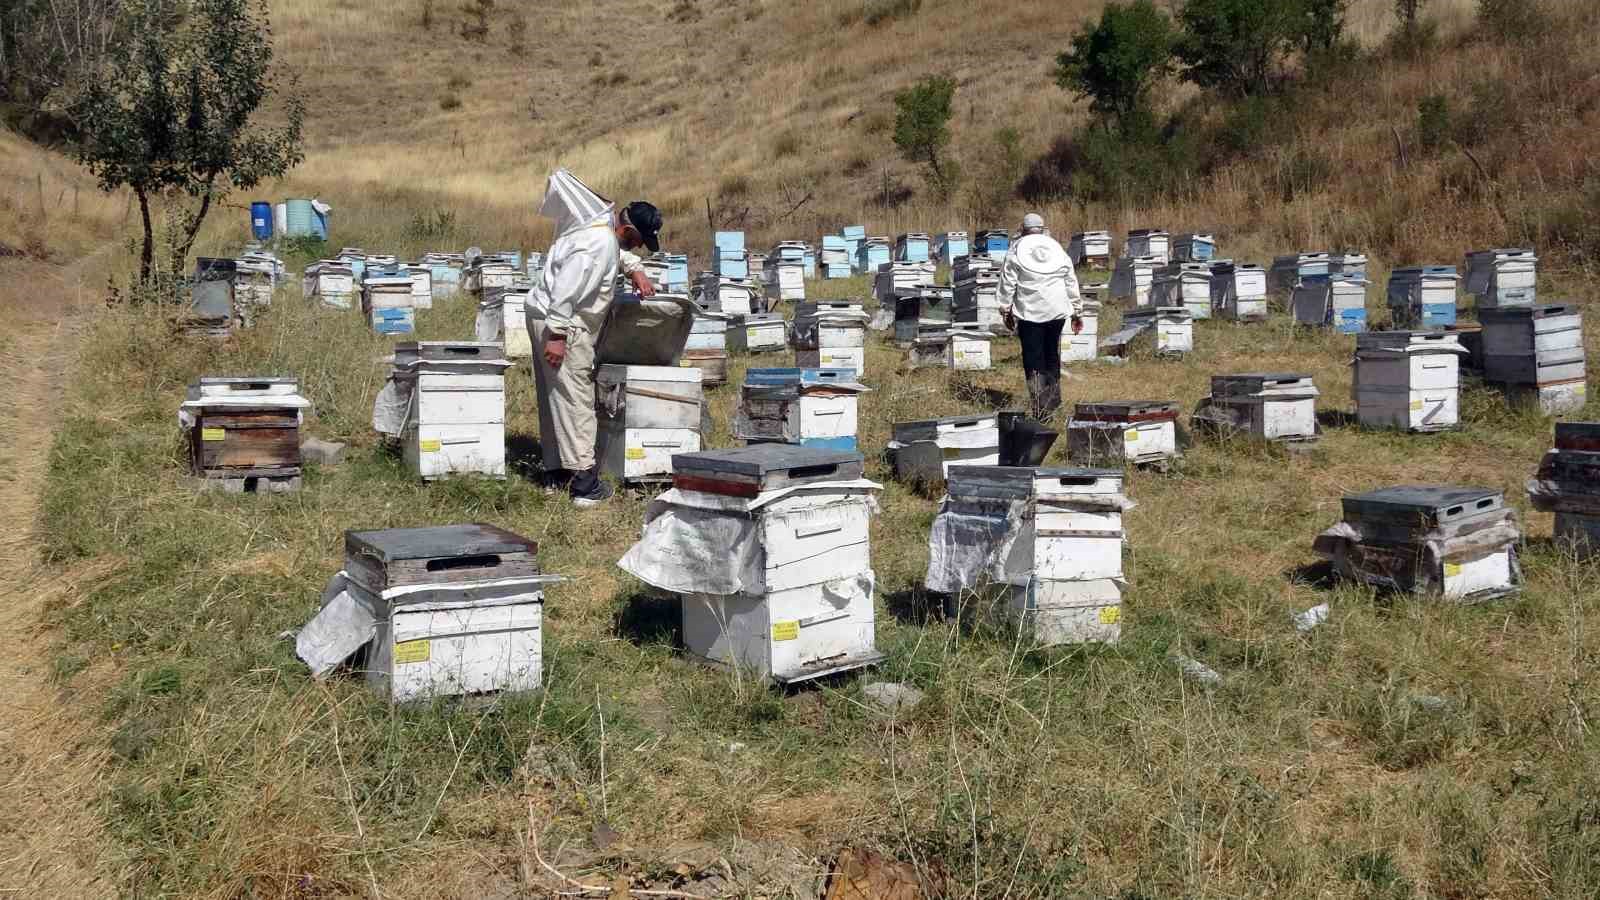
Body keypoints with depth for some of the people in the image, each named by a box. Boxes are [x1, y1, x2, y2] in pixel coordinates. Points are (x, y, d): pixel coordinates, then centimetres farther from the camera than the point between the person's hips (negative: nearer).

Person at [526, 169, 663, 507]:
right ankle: (584, 482, -11)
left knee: (554, 399, 15)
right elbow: (566, 290, -28)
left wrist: (633, 266, 19)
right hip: (560, 323, -11)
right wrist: (556, 335, -27)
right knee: (575, 400, -10)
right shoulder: (601, 245, -22)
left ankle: (557, 470, 23)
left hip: (544, 316, 11)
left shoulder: (601, 221, 8)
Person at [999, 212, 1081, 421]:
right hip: (1057, 311, 4)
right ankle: (1053, 402, 25)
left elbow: (1007, 284, -2)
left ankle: (1040, 409, -6)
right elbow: (1072, 283, 13)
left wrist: (1006, 311, 6)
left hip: (1029, 312, -3)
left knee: (1033, 359, 0)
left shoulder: (1016, 250, 0)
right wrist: (1077, 311, 19)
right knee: (1052, 356, 17)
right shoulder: (1058, 249, 10)